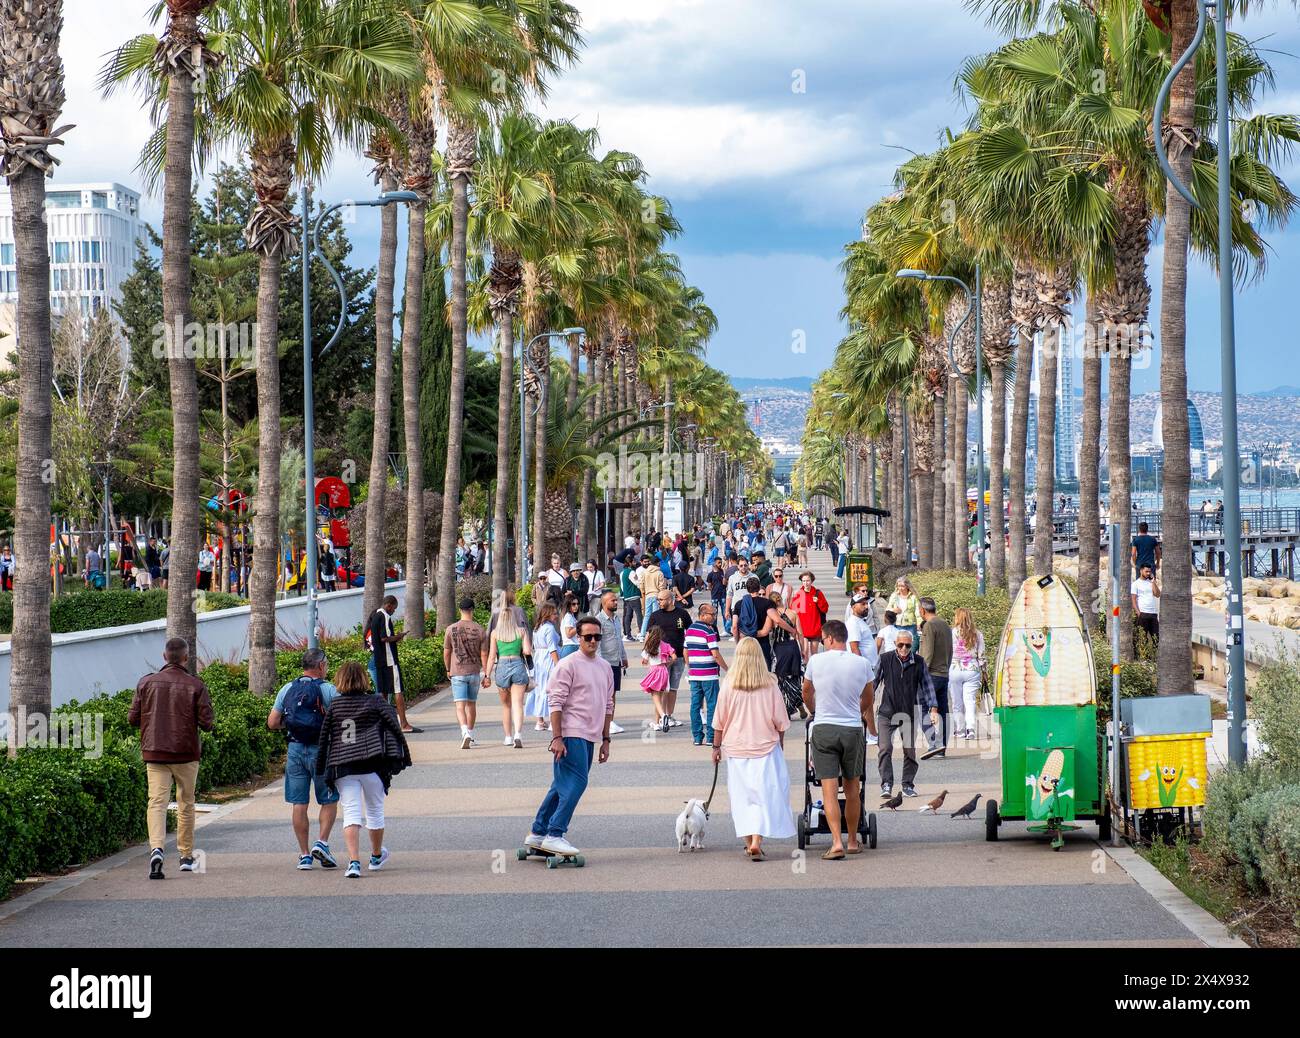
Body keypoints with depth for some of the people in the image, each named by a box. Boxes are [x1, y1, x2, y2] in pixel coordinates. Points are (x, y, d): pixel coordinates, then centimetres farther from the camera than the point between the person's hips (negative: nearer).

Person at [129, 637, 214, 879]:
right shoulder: (196, 686, -5)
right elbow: (206, 723, -8)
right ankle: (186, 856, 21)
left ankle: (156, 848, -27)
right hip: (186, 753, -1)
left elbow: (132, 718, 2)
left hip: (154, 752, 1)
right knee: (186, 804, 14)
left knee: (157, 802, -5)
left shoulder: (146, 683, 0)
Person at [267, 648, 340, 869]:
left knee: (299, 804, 7)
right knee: (329, 801, 10)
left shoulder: (287, 689, 5)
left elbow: (272, 723, 4)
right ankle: (322, 843, -5)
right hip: (321, 750, -3)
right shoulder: (328, 690, -7)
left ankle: (304, 855, 7)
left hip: (295, 749, 3)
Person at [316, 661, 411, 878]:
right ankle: (376, 857, 36)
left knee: (351, 814, -3)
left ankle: (354, 862, -19)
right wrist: (401, 759, 1)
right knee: (374, 812, 17)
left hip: (341, 767, 0)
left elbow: (324, 737, 7)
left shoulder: (334, 705, 6)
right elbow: (394, 729, -4)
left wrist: (321, 767, 14)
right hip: (372, 766, 0)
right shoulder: (377, 703, 3)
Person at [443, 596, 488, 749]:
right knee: (471, 704, 16)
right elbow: (484, 654, -2)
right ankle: (470, 735, 27)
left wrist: (448, 670, 18)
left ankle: (465, 733, -27)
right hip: (475, 672, 2)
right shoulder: (480, 630, -3)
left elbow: (446, 653, 2)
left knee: (460, 706, -6)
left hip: (457, 672, -2)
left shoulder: (451, 629, -5)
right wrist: (486, 675, 5)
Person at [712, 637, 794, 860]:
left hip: (736, 748, 1)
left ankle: (749, 841, 14)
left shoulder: (729, 685, -7)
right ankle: (756, 842, -11)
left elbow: (719, 722, -2)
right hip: (766, 747, -1)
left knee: (742, 796, 11)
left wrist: (717, 746, 9)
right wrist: (780, 745, 13)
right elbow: (780, 722, 0)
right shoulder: (770, 685, -7)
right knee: (765, 794, 2)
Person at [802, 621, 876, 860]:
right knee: (852, 788, 14)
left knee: (829, 788, -4)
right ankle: (853, 840, 23)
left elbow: (807, 695, 12)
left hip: (823, 729, -2)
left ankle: (837, 842, -15)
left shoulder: (816, 661, -4)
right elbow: (869, 699, 17)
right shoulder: (861, 664, 1)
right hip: (852, 729, 2)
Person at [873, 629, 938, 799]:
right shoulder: (885, 659, 0)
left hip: (909, 713, 1)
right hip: (886, 713, -1)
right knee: (885, 748, -11)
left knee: (910, 750, 5)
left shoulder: (918, 663, 2)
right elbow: (874, 681, 7)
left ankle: (908, 784, 16)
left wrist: (933, 708, -1)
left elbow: (927, 686, 7)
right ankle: (886, 784, -8)